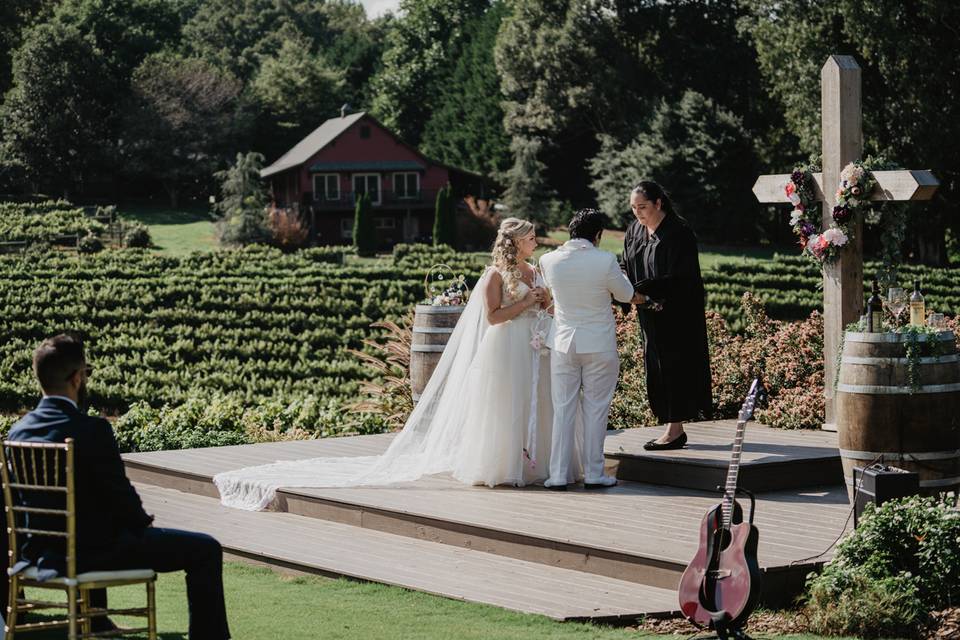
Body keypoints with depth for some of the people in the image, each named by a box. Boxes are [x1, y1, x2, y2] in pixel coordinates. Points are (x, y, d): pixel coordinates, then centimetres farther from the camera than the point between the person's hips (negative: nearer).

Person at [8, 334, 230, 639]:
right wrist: (143, 521, 5)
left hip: (45, 550, 8)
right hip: (96, 550, -8)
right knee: (206, 550, 0)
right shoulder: (92, 431, -23)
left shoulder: (19, 430, -1)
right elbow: (120, 494, -17)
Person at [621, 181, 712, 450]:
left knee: (673, 365, -5)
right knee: (656, 368, 7)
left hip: (677, 314, -7)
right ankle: (675, 429, 12)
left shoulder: (678, 232, -15)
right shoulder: (634, 231, 8)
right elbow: (627, 267, 13)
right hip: (650, 314, 7)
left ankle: (675, 429, 0)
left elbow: (679, 278, -19)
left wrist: (643, 290, -26)